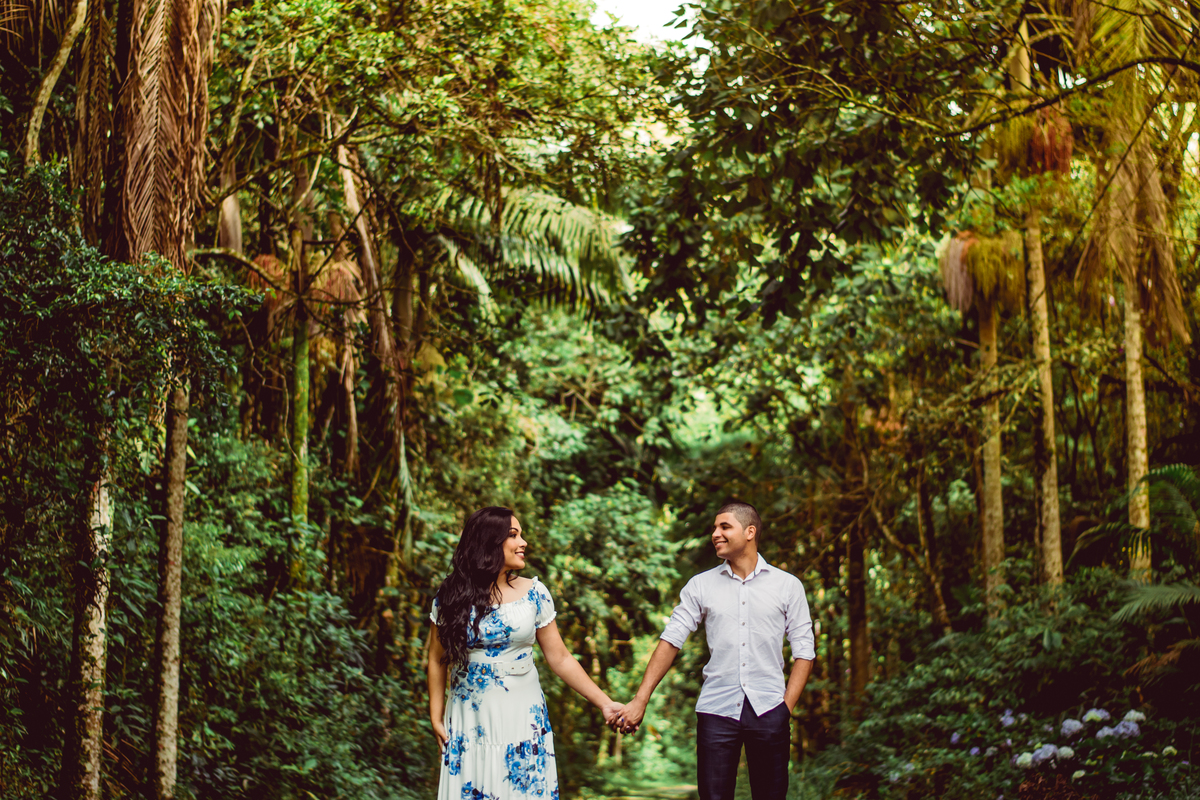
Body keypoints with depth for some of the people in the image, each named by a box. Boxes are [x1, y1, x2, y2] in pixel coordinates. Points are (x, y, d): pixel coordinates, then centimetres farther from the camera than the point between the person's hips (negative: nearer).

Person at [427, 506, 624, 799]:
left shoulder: (534, 593, -1)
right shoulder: (451, 597, -3)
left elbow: (560, 659, 2)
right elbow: (438, 660, 4)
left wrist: (604, 703, -2)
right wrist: (436, 718, 1)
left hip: (523, 719, 1)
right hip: (469, 724, -1)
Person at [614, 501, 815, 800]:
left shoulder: (788, 585, 5)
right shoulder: (701, 585, 8)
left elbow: (803, 651, 4)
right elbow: (671, 640, 4)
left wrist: (786, 708, -5)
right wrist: (640, 700, -4)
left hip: (768, 709, -1)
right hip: (716, 710, 1)